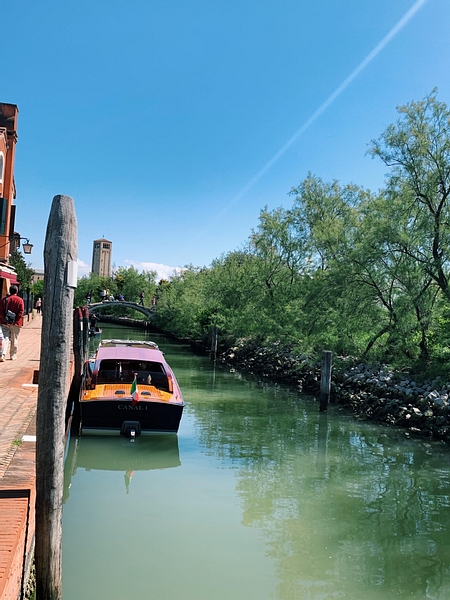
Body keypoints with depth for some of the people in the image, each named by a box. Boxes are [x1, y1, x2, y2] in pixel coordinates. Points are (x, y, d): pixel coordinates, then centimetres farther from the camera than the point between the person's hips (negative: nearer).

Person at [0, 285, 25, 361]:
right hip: (15, 323, -2)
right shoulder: (20, 300, -4)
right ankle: (13, 356, 16)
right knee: (14, 339, 9)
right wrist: (15, 321, -10)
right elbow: (21, 312, -11)